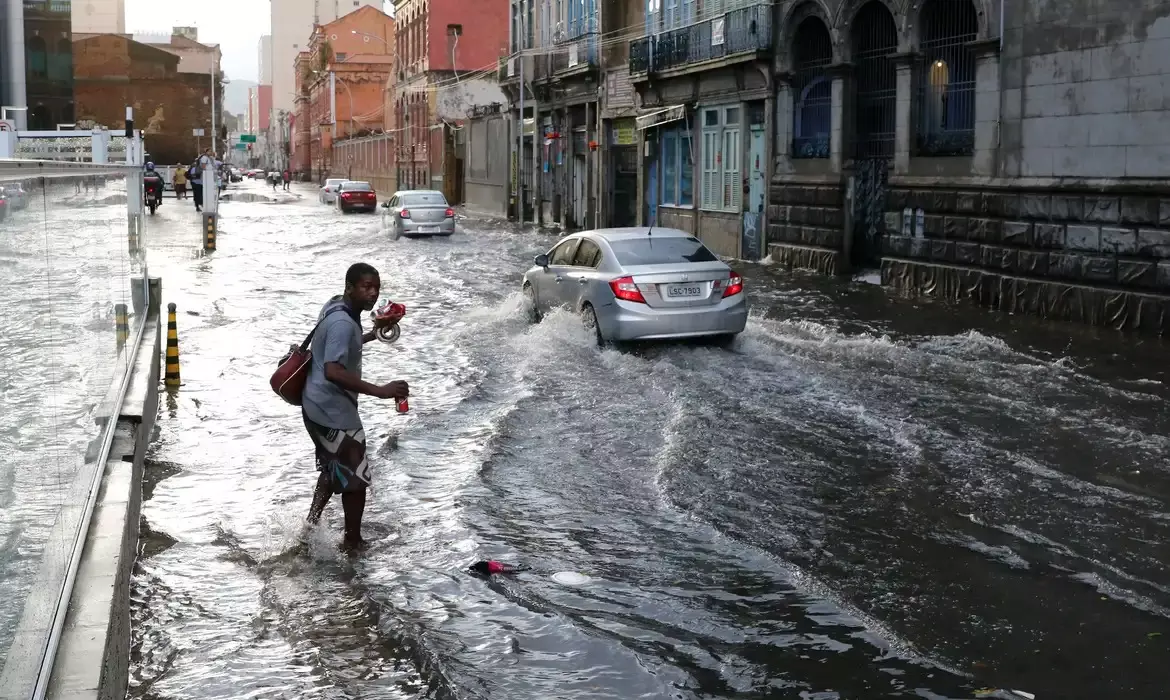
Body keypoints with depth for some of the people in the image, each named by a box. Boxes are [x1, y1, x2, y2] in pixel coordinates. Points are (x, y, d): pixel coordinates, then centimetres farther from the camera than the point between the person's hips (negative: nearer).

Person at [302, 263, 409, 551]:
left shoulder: (336, 307, 5)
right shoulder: (343, 322, -26)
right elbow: (333, 371, -37)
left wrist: (373, 334, 26)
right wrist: (379, 391, -39)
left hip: (322, 407, 10)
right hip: (332, 411, -10)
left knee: (335, 469, 27)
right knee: (356, 477, 4)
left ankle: (311, 527, 37)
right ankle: (352, 543, 17)